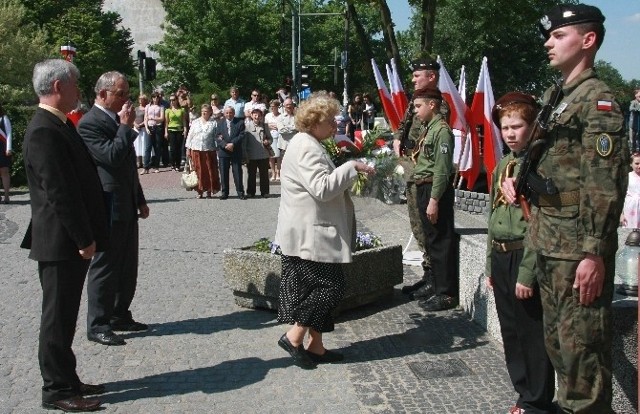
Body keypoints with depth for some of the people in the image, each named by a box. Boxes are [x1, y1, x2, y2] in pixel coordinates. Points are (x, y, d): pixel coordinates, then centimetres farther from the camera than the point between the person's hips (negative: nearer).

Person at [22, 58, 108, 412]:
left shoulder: (58, 125, 13)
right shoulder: (44, 131, -19)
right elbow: (57, 191, -23)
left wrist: (85, 236, 18)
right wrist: (83, 239, -19)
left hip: (70, 241, 10)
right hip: (61, 243, -10)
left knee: (64, 316, 17)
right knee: (57, 318, 1)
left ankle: (66, 380, 28)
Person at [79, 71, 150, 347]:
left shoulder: (117, 120, 14)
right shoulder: (90, 124, -13)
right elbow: (112, 157, -26)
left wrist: (140, 199, 21)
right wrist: (126, 127, -17)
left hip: (126, 206, 9)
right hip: (108, 207, -9)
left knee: (127, 266, 14)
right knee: (105, 266, -1)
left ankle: (120, 316, 26)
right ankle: (97, 325, 8)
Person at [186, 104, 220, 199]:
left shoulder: (213, 123, 4)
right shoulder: (195, 122, 10)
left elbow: (216, 137, 3)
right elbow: (190, 136, 11)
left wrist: (217, 149, -5)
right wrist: (188, 149, 6)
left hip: (209, 150, -1)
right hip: (196, 150, 1)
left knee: (209, 171, 0)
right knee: (198, 171, 2)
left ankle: (209, 191, 10)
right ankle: (200, 191, 9)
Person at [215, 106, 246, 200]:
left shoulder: (240, 122, 3)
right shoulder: (220, 123, 10)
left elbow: (241, 135, -6)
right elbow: (217, 137, 1)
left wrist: (233, 144, -17)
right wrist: (225, 145, -14)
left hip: (236, 152, -2)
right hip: (223, 152, 2)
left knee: (237, 172, 0)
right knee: (224, 173, 4)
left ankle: (240, 192, 6)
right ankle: (225, 192, 11)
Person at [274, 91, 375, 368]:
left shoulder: (308, 144, 18)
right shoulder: (306, 147, -17)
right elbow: (322, 188, -26)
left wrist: (348, 174, 17)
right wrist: (352, 167, -21)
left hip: (311, 233, 11)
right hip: (309, 235, -11)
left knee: (321, 288, 12)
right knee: (331, 286, -7)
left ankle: (315, 346, 17)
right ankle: (294, 337, 1)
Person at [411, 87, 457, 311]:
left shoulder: (441, 130, -14)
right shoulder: (428, 129, 14)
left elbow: (442, 169, -19)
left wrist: (434, 200, -21)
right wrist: (424, 197, 14)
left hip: (436, 191, -10)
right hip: (424, 189, 10)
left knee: (441, 243, -3)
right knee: (432, 241, 16)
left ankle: (447, 294, 6)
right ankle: (438, 289, 27)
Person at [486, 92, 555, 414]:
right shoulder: (503, 165, 12)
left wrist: (527, 272, -20)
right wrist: (491, 264, 16)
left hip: (524, 257, -8)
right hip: (500, 257, 8)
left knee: (532, 334, 2)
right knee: (510, 333, 16)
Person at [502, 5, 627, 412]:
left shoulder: (598, 99, -12)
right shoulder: (552, 97, 15)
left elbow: (606, 184, -19)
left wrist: (595, 253, -23)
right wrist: (516, 176, 8)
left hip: (578, 246, -9)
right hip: (547, 241, 9)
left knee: (581, 344, -3)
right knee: (557, 340, 18)